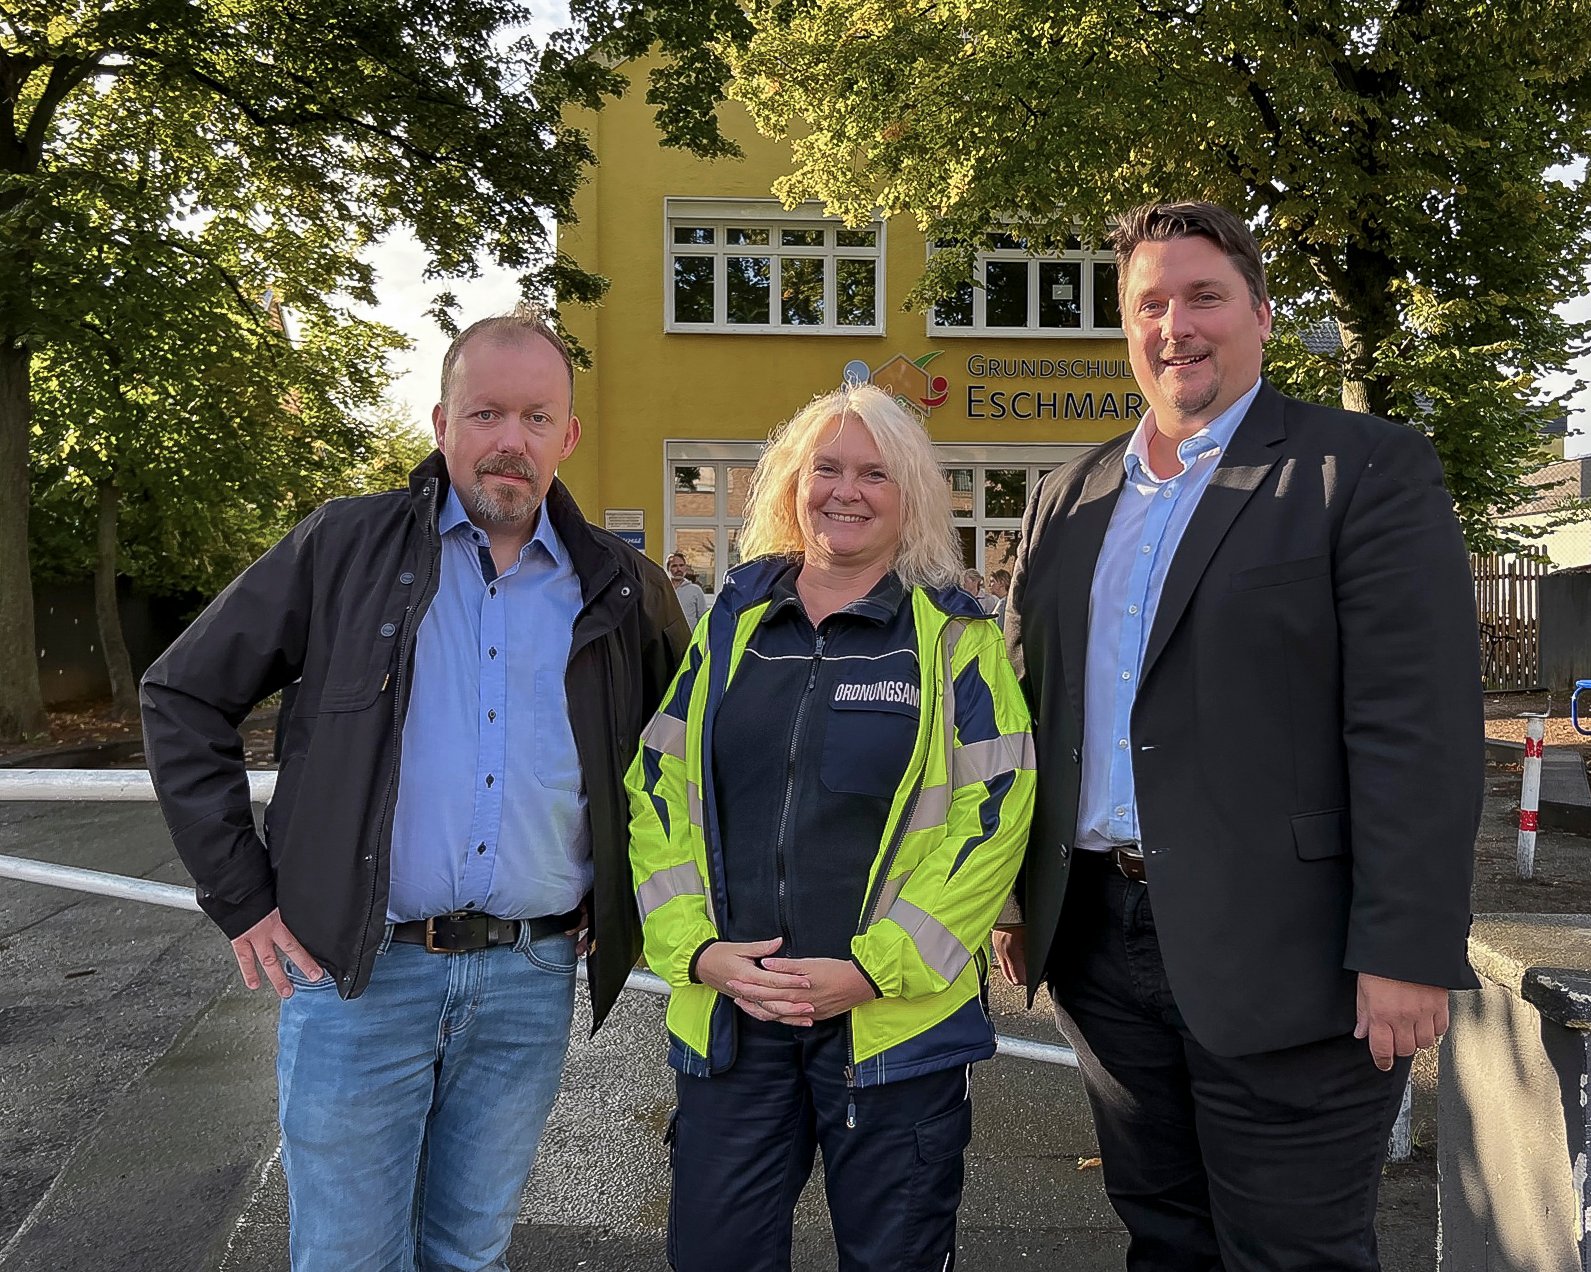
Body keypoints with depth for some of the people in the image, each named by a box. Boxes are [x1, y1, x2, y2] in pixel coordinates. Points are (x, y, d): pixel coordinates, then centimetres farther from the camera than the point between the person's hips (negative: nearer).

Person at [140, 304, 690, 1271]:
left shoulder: (620, 589, 4)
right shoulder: (345, 548, -2)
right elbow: (184, 697, 2)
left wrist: (623, 879, 8)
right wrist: (242, 896, -2)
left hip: (532, 981, 2)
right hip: (358, 972, -1)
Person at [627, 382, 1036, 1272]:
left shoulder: (953, 635, -1)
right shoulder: (730, 624, 8)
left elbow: (994, 808, -8)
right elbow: (659, 789, 7)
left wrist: (875, 967, -14)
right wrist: (697, 949, -5)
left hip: (896, 1021, -2)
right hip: (728, 1013, 3)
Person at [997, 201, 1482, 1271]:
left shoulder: (1370, 470, -5)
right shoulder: (1068, 501, 12)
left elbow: (1418, 727, -12)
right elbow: (1028, 707, 14)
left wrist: (1406, 951, -17)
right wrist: (1012, 896, 12)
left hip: (1280, 960, -5)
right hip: (1100, 936, 5)